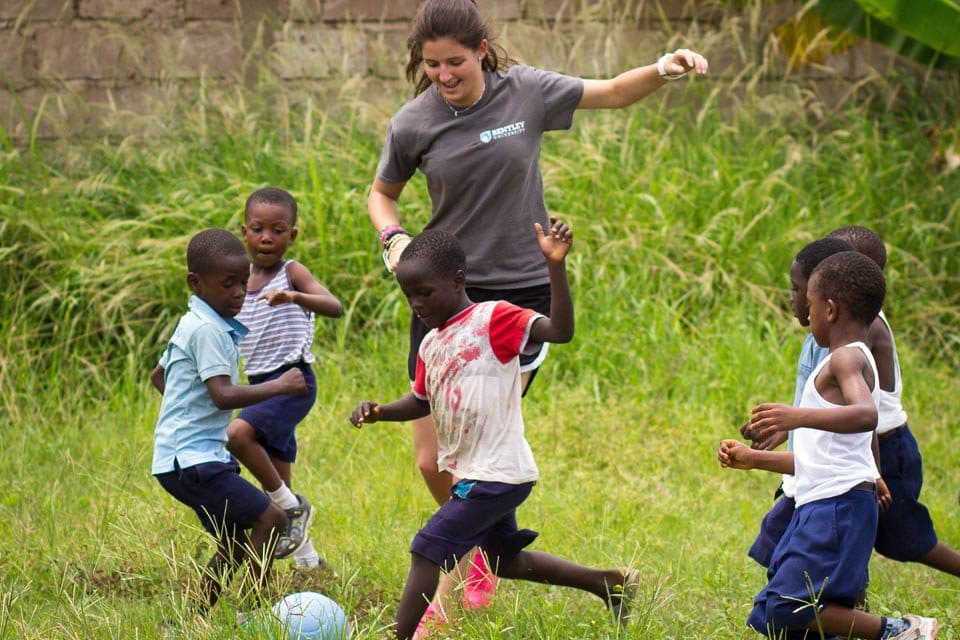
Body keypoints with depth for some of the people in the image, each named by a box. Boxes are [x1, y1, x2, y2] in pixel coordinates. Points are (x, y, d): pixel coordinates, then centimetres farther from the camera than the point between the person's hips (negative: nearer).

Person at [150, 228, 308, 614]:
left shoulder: (192, 325, 17)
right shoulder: (207, 330, -15)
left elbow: (158, 376, 31)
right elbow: (223, 395, -26)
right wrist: (279, 386, -22)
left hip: (181, 458, 11)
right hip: (193, 459, -11)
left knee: (234, 546, 15)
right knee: (269, 520, -17)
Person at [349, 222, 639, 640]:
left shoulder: (494, 319, -14)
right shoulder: (431, 345, 11)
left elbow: (560, 331, -26)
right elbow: (421, 401, 23)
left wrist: (556, 266, -36)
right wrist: (379, 412, 4)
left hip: (495, 474, -10)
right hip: (474, 475, 10)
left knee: (428, 550, -13)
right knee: (504, 560, 21)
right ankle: (609, 582, 31)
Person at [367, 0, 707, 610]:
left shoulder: (526, 91, -6)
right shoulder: (413, 124, -5)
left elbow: (614, 92, 7)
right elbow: (382, 194, 13)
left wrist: (662, 70, -12)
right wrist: (394, 238, -8)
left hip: (521, 291, -2)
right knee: (433, 461, 0)